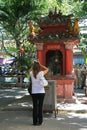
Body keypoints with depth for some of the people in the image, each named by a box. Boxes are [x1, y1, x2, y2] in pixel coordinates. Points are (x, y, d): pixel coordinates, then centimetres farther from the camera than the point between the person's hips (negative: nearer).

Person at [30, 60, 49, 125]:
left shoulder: (31, 73, -4)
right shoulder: (41, 73, -10)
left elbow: (31, 70, 21)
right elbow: (47, 69, 7)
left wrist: (34, 64, 12)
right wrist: (40, 64, 3)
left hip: (34, 92, 2)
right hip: (41, 92, -2)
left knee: (35, 107, 7)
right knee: (40, 107, 5)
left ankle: (35, 121, 9)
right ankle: (40, 121, 8)